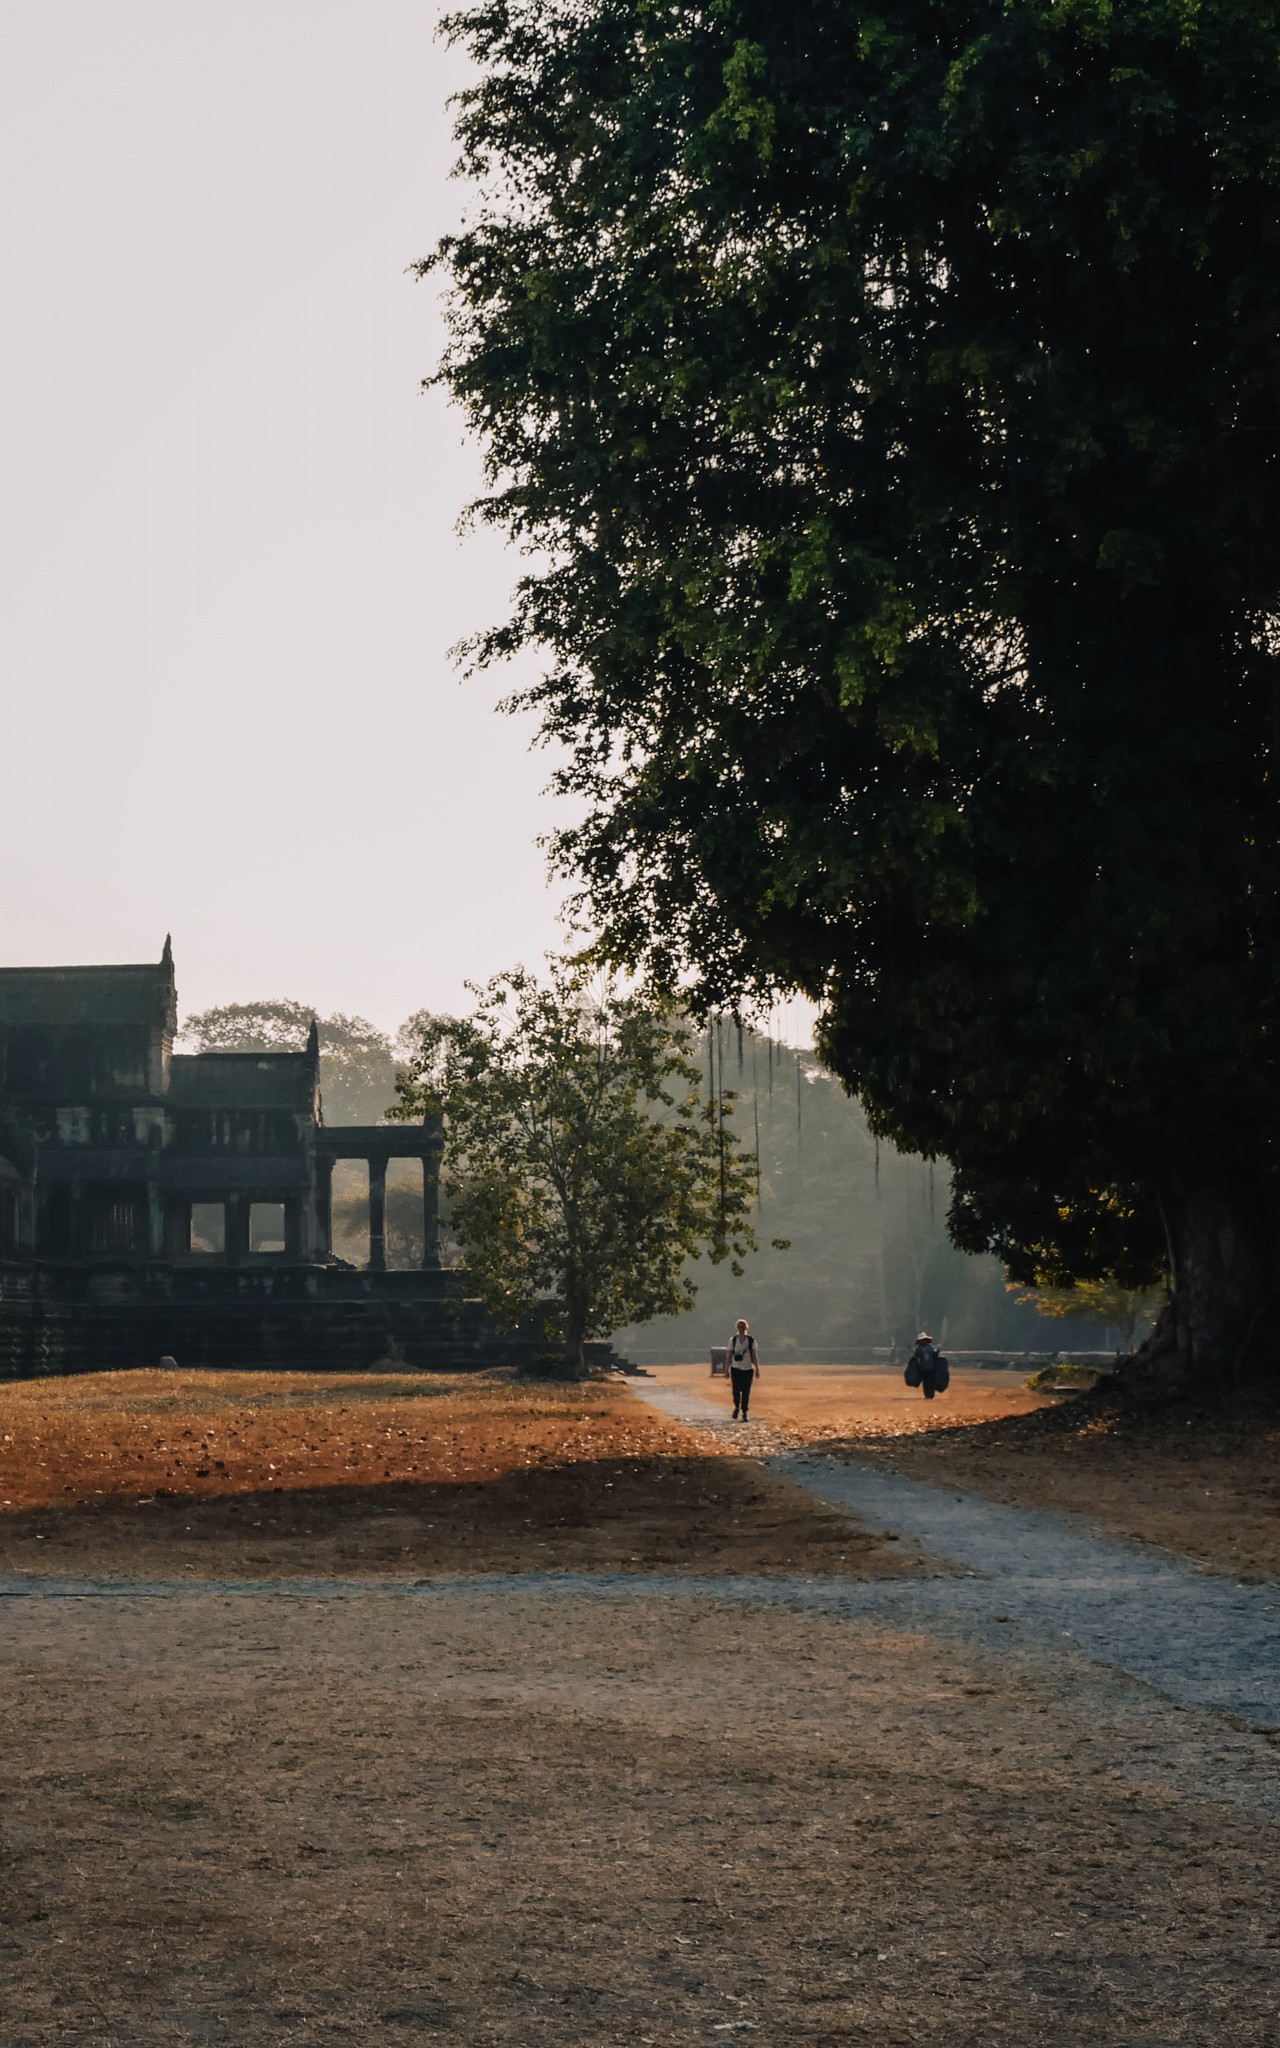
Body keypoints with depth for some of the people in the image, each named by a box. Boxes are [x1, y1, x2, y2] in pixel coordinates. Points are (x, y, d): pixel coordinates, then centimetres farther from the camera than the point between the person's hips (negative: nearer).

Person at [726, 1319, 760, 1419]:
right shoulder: (733, 1340, 3)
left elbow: (754, 1355, 2)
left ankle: (744, 1413, 8)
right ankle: (737, 1408, 18)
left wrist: (757, 1369, -2)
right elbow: (730, 1355, 6)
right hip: (736, 1369, 0)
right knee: (736, 1390, -7)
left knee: (746, 1392, -1)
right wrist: (728, 1369, 3)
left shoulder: (751, 1340, 2)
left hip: (748, 1369, 0)